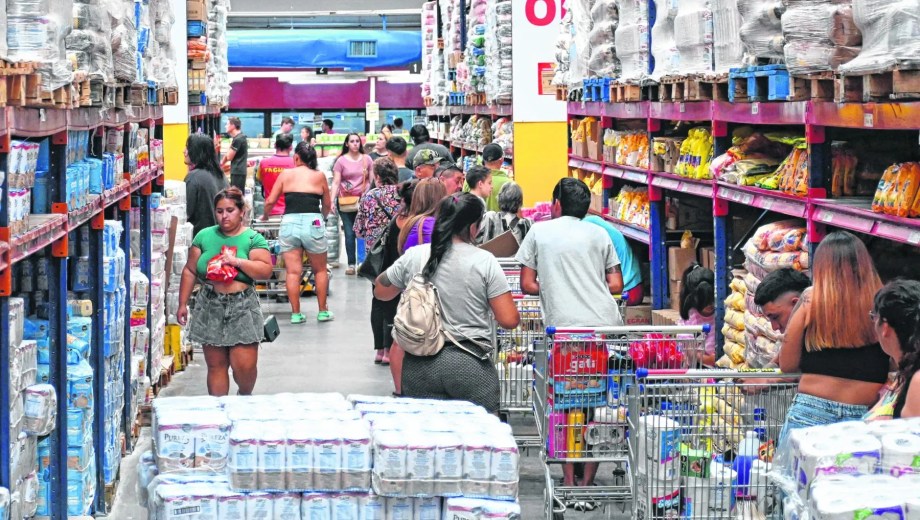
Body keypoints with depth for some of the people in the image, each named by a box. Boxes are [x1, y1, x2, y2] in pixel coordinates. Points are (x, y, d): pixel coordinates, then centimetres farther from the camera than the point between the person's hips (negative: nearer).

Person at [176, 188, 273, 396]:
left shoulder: (253, 239, 2)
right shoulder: (204, 236, 7)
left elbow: (266, 270, -9)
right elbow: (189, 272, 10)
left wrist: (237, 261, -18)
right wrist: (183, 304, 7)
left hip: (242, 308, -2)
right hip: (211, 307, 2)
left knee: (245, 365, -7)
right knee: (216, 365, 6)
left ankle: (245, 397, 22)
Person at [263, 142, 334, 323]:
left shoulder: (286, 174, 7)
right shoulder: (319, 176, 8)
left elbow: (270, 201, 5)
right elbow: (327, 205, 17)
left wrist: (265, 216, 25)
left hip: (289, 222, 0)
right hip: (313, 223, 0)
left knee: (293, 272, 3)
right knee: (320, 270, 15)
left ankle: (296, 313, 4)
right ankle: (323, 311, 18)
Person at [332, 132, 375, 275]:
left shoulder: (367, 159, 6)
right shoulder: (341, 161, 2)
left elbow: (373, 180, 10)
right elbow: (336, 182, -1)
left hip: (363, 201, 1)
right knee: (349, 233, 0)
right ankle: (351, 264, 3)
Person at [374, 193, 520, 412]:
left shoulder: (414, 257, 1)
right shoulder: (484, 261, -7)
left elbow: (380, 291, 17)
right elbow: (509, 320, -8)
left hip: (420, 367, 3)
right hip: (470, 367, -3)